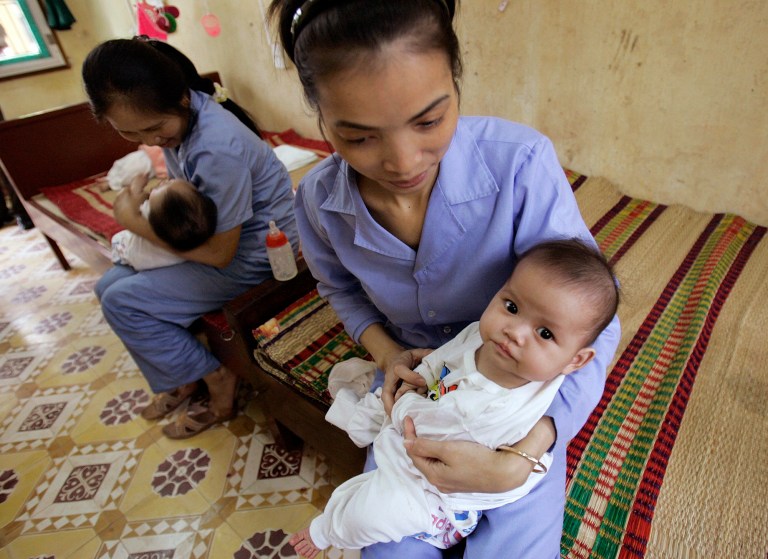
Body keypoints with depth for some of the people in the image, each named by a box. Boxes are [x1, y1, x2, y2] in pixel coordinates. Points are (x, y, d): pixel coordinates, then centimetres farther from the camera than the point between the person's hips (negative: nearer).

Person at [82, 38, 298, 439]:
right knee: (109, 285, 8)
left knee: (121, 303, -10)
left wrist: (135, 222, -18)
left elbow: (220, 253, -25)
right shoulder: (176, 121, -6)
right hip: (217, 233, 9)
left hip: (253, 254, -9)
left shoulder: (218, 148, -31)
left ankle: (217, 383, 5)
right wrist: (147, 192, -7)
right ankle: (182, 377, 21)